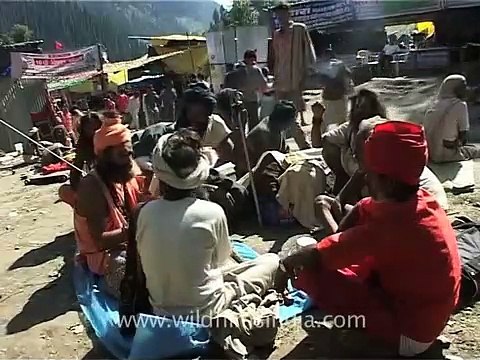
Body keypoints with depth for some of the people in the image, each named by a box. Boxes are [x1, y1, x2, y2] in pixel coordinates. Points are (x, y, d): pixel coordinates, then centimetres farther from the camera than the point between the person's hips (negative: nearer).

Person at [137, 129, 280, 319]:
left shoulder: (147, 212, -11)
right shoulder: (212, 212, -21)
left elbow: (146, 260, 2)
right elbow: (222, 259, -4)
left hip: (160, 309, 4)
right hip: (202, 311, -3)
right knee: (271, 260, 10)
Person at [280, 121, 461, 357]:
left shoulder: (391, 226, -33)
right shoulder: (419, 200, -8)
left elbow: (314, 256, -24)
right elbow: (360, 212, 8)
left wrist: (287, 263, -4)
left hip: (408, 333, -8)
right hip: (424, 311, 9)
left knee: (313, 272, -20)